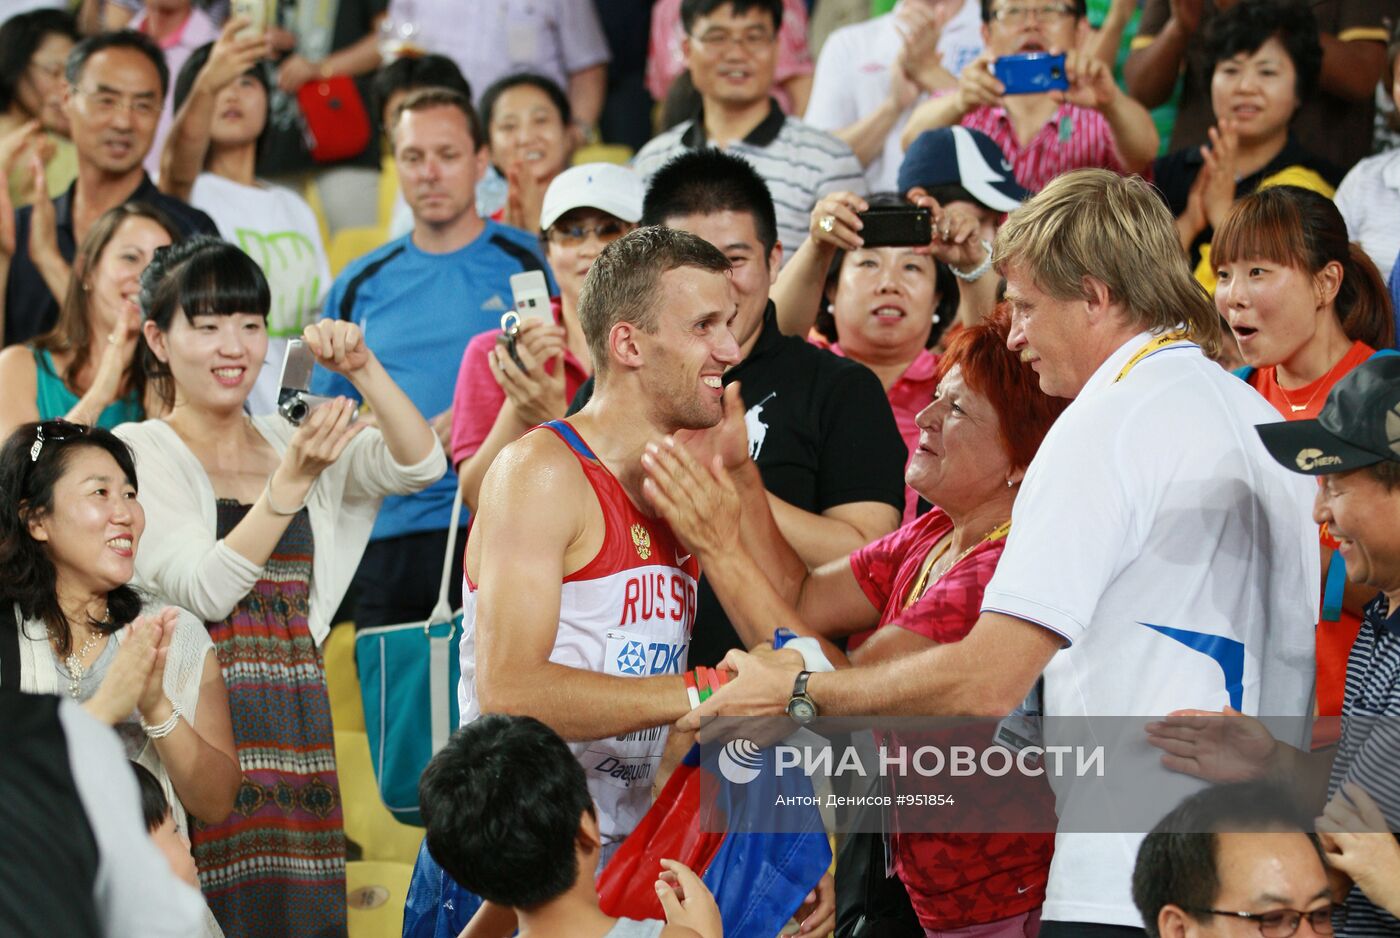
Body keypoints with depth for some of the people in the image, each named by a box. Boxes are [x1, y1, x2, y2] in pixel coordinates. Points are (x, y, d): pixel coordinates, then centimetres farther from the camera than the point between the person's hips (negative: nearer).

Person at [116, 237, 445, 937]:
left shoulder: (292, 440, 13)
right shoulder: (138, 453, -2)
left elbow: (420, 466, -1)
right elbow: (204, 589, -14)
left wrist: (363, 370, -14)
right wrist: (293, 478, -22)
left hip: (295, 723, 5)